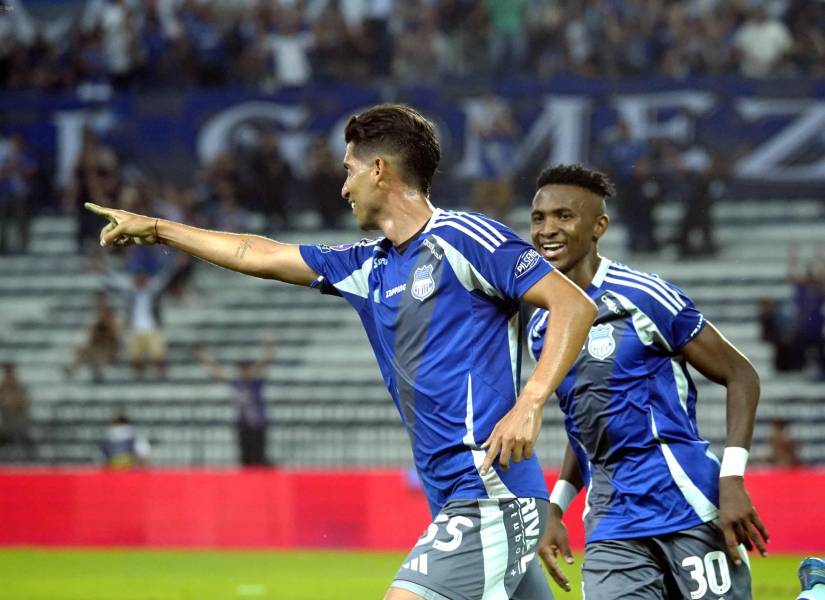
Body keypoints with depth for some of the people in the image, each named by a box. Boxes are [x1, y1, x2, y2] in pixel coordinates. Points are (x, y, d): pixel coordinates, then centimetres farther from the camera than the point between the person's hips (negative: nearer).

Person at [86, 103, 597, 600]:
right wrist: (155, 230, 36)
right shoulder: (369, 267, 17)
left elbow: (574, 303, -12)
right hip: (456, 500, 8)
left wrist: (529, 404, -23)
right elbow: (260, 256, 28)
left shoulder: (463, 239, -7)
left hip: (491, 492, -8)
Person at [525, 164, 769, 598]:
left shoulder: (644, 297, -7)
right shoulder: (540, 330, 11)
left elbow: (740, 375, -4)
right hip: (612, 527, 5)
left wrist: (732, 480, -13)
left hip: (688, 507, -5)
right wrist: (556, 509, 13)